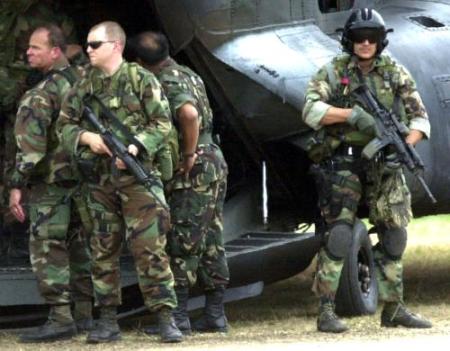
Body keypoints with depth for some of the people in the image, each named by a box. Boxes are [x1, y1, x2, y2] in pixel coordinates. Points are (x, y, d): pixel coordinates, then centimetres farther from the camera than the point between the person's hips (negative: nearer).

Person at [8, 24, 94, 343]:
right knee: (78, 246, 14)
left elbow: (31, 144, -22)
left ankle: (61, 318, -13)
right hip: (82, 180, 8)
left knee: (47, 249, -6)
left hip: (52, 183, -8)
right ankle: (83, 315, 17)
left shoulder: (41, 95, -17)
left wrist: (17, 185, -19)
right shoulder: (83, 81, 7)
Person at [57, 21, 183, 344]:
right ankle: (108, 321, 14)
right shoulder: (84, 86, 11)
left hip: (137, 175, -5)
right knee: (103, 251, 7)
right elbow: (64, 125, 13)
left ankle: (166, 320, -9)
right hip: (99, 179, 5)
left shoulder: (142, 80, -2)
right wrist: (86, 137, -8)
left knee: (150, 249, -10)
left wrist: (135, 147, -18)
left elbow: (162, 124, -5)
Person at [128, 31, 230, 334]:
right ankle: (215, 314, 13)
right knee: (211, 244, 10)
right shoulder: (189, 75, 15)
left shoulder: (167, 83, -15)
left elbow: (189, 114, -32)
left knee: (182, 246, -4)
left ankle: (178, 316, -3)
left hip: (193, 172, -9)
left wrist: (189, 155, -22)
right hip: (214, 164, 9)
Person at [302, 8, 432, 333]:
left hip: (384, 162, 4)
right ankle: (326, 311, -10)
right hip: (343, 162, -4)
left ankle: (394, 309, 17)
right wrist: (352, 114, -25)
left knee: (394, 235, 5)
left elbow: (419, 117, 5)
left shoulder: (396, 73, 6)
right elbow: (311, 111, -14)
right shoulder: (334, 72, -2)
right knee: (339, 235, -13)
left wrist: (406, 146, -14)